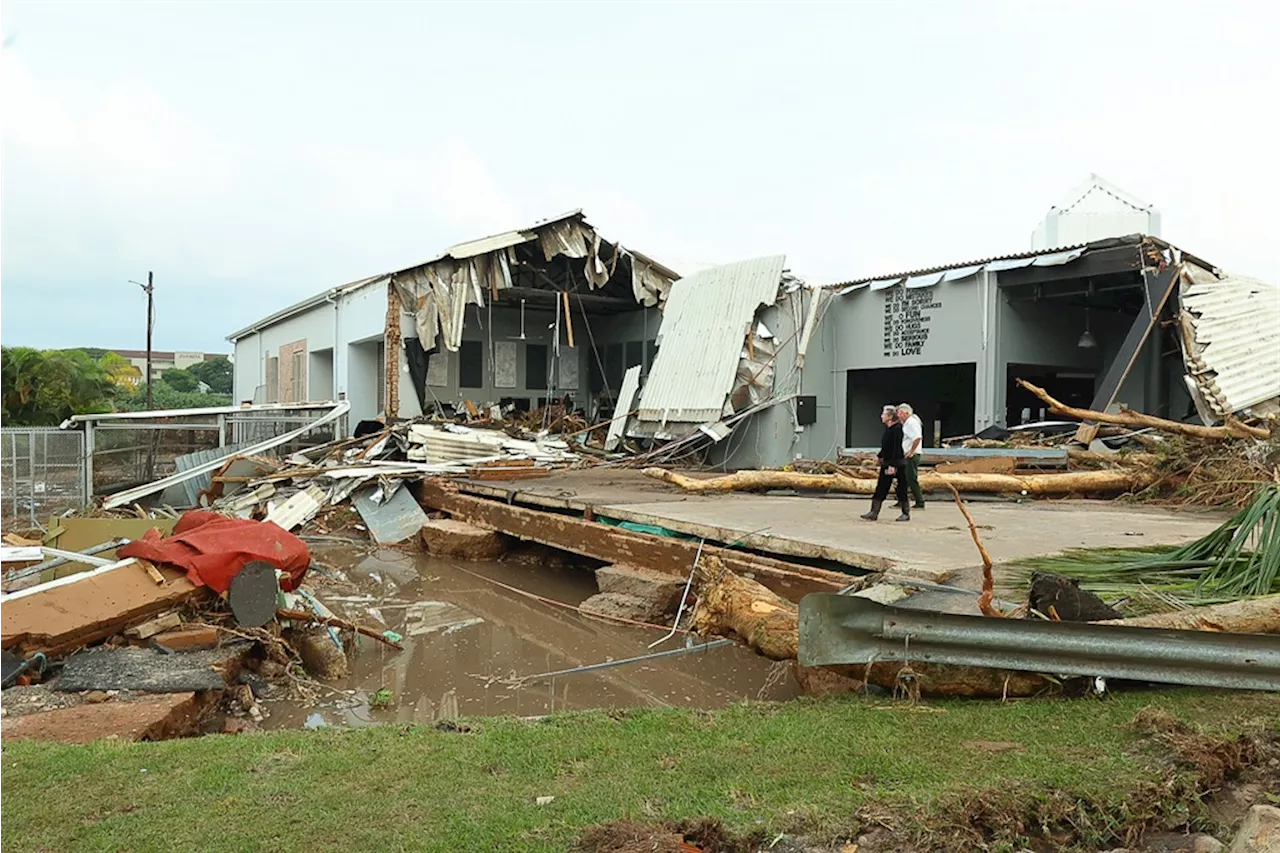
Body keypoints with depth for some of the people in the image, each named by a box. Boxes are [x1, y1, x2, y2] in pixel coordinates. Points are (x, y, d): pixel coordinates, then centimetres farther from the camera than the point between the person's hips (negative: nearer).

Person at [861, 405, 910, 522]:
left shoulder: (897, 429, -17)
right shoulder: (888, 428, 10)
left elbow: (897, 448, -22)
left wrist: (893, 465, -25)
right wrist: (879, 456, 31)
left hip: (896, 464, -9)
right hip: (886, 464, 9)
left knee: (901, 489, 2)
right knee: (880, 488, 6)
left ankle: (906, 513, 13)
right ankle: (874, 513, 8)